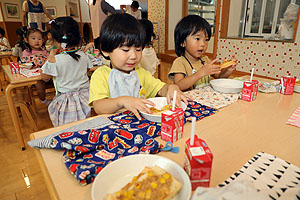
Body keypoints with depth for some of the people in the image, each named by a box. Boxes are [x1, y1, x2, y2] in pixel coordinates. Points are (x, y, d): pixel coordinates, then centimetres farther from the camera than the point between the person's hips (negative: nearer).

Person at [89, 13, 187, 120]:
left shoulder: (140, 73, 12)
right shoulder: (101, 75, -6)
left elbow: (161, 89, 10)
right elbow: (98, 108, -17)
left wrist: (171, 88, -12)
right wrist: (122, 101, -33)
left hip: (142, 121, 4)